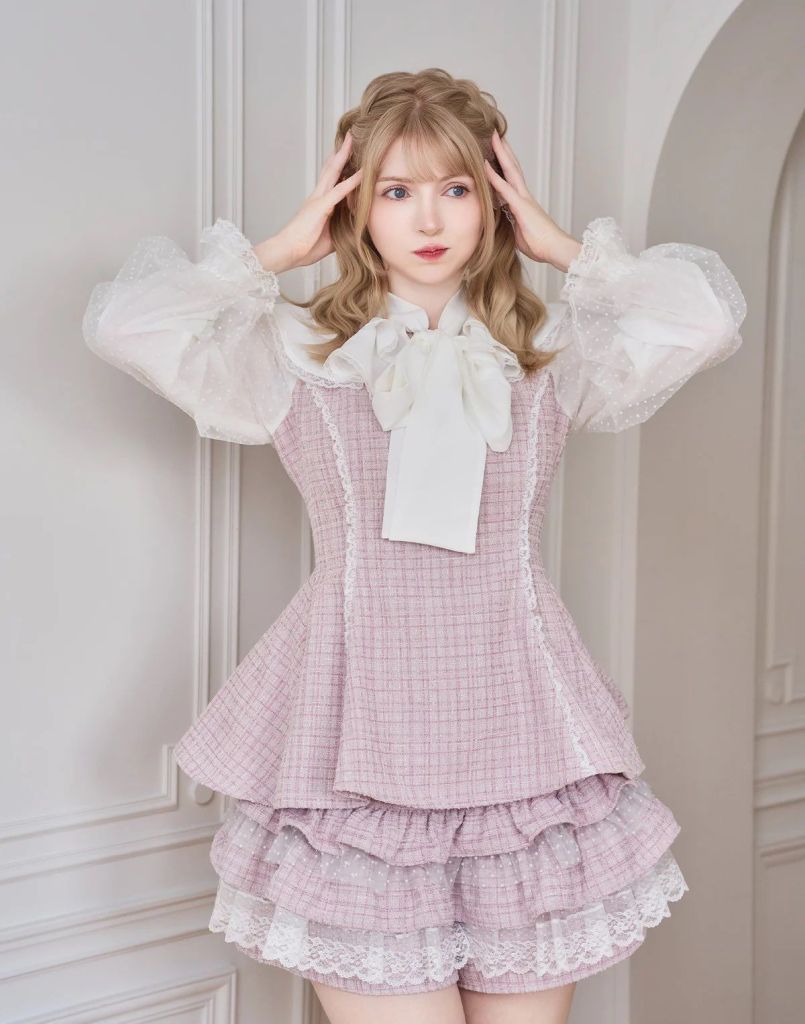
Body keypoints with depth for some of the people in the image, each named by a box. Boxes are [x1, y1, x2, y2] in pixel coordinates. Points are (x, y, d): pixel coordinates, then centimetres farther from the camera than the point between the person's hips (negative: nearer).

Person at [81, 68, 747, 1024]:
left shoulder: (553, 353, 9)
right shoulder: (297, 354, 6)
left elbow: (709, 313, -5)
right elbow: (122, 320, -5)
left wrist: (559, 244, 5)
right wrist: (282, 249, 3)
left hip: (517, 727, 2)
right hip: (362, 747, -2)